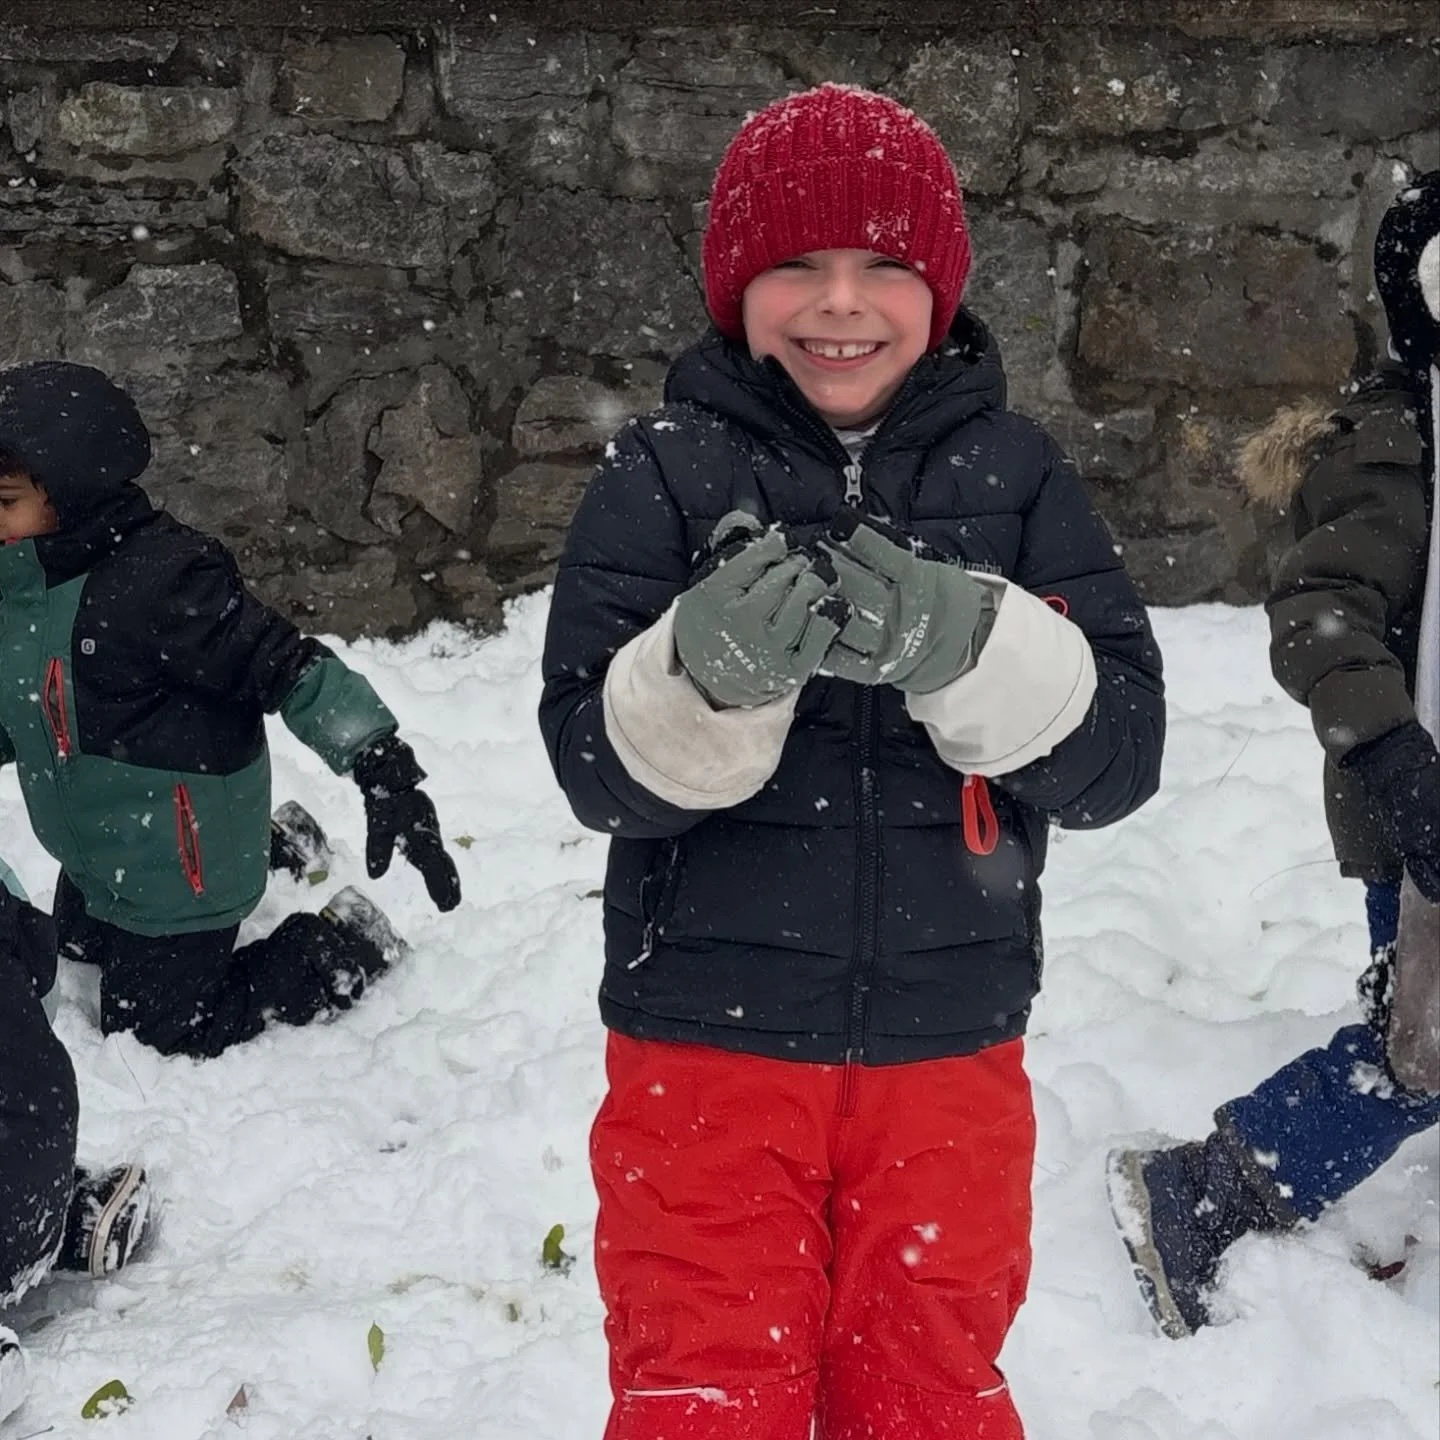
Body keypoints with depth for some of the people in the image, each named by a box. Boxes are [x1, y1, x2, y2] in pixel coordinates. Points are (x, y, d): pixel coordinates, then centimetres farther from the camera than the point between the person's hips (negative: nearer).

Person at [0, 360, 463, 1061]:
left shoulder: (156, 578, -34)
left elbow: (289, 667, -33)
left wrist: (386, 776, -39)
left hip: (176, 866, -9)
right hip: (97, 854, 9)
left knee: (159, 1027, 3)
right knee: (82, 946, 35)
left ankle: (343, 948, 16)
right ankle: (269, 857, 38)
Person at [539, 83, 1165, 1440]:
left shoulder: (1013, 472, -2)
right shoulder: (663, 472, -5)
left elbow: (1120, 753, -8)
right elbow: (595, 767, -9)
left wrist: (966, 645, -26)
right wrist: (711, 668, -29)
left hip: (946, 1050, 2)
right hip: (706, 1039, -1)